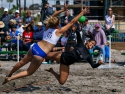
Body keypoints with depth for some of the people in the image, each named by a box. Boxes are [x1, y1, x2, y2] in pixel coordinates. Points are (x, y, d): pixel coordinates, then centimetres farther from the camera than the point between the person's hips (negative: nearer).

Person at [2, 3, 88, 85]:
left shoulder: (48, 28, 8)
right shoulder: (59, 31, -8)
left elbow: (53, 16, 24)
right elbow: (72, 22, -4)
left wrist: (63, 10, 25)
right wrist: (82, 13, 3)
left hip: (35, 47, 6)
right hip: (40, 54, -6)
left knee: (22, 62, 27)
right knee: (29, 72, 9)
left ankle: (9, 75, 43)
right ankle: (10, 78, 0)